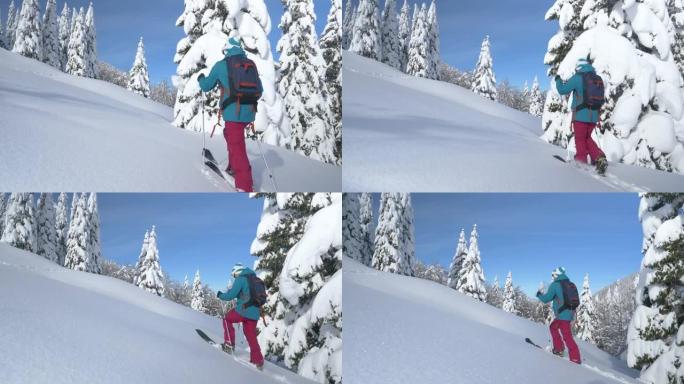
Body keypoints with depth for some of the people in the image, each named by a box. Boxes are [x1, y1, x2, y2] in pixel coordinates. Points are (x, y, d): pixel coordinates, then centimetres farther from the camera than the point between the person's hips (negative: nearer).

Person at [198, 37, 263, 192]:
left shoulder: (221, 65, 3)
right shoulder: (251, 64, 13)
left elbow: (207, 86, 15)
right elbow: (260, 90, 19)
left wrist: (201, 79, 37)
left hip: (233, 111, -5)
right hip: (249, 111, 5)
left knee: (237, 147, -9)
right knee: (230, 134, 30)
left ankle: (245, 187, -18)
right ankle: (233, 167, 35)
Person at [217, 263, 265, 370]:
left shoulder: (240, 279, -5)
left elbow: (230, 295, -9)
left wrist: (220, 295, 10)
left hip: (243, 311, -7)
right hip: (255, 314, 7)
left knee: (227, 319, 19)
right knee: (251, 336, 12)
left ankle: (229, 345, 10)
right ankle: (258, 361, 9)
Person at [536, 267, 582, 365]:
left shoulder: (555, 285, -9)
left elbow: (546, 299, -9)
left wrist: (539, 294, 11)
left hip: (562, 315, -9)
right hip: (570, 313, 9)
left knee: (567, 337, -9)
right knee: (553, 327, 26)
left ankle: (575, 358, -13)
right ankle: (558, 348, 24)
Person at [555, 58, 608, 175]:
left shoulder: (578, 77, -8)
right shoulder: (599, 79, 11)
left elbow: (563, 90, -4)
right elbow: (602, 99, 18)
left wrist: (558, 80, 14)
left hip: (581, 114, -6)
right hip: (594, 115, 6)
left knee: (580, 139, 6)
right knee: (587, 138, 18)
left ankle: (581, 162, 6)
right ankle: (599, 158, 0)